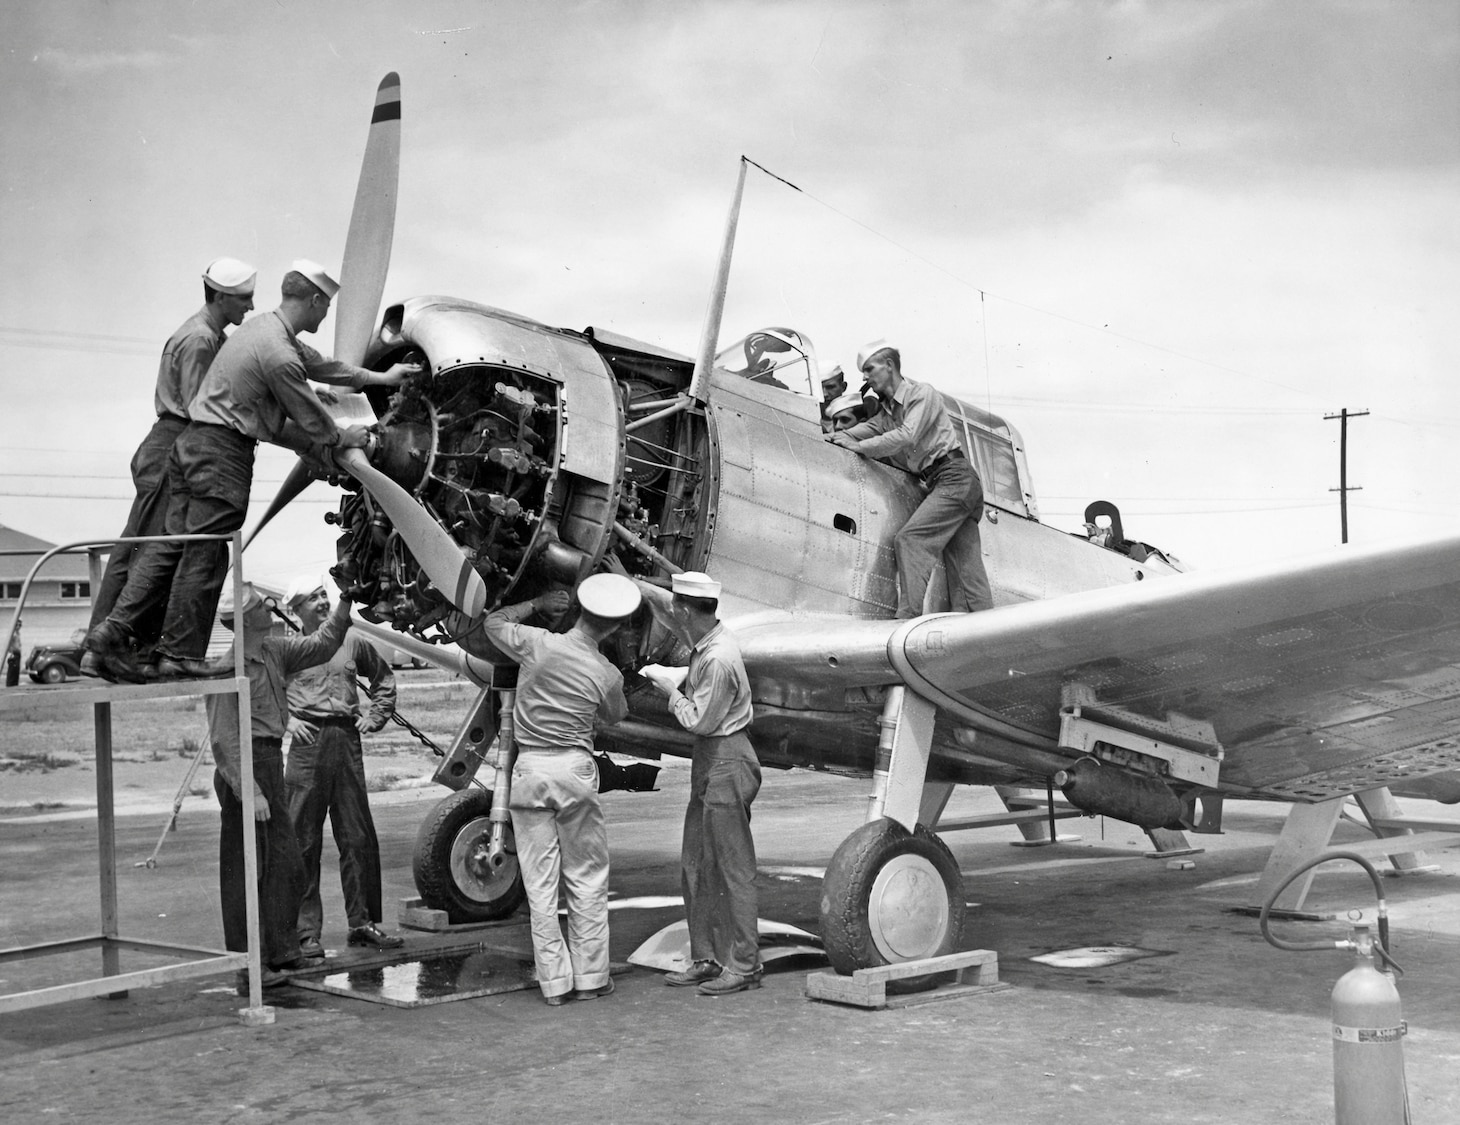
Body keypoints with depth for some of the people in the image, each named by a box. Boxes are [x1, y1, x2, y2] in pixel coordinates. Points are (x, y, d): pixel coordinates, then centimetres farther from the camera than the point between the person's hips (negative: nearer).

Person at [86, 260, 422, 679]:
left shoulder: (263, 327, 15)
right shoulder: (278, 355, -17)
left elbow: (318, 362, 26)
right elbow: (310, 418, -8)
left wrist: (379, 377, 32)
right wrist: (343, 438, 12)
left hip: (193, 440, 10)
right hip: (223, 453, -10)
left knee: (173, 542, 11)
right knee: (205, 553, -3)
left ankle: (114, 628, 8)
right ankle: (179, 653, 3)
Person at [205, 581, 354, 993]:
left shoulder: (274, 652, 9)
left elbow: (321, 644, 22)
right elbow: (224, 736, -19)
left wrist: (345, 604, 10)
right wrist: (249, 790, -23)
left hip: (272, 762, 9)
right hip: (245, 768, -9)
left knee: (286, 864, 14)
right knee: (246, 871, -3)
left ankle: (283, 951, 24)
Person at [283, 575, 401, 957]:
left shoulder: (353, 642, 11)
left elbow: (384, 677, 26)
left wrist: (375, 716, 14)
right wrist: (285, 719, -6)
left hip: (347, 740, 4)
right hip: (308, 742, -3)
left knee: (358, 837, 6)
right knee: (304, 840, -2)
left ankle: (362, 922, 15)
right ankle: (305, 931, 3)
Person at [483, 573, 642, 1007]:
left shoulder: (538, 644, -7)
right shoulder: (607, 674, -4)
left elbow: (494, 621, 12)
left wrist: (537, 604, 21)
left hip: (529, 770, 1)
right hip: (575, 769, -1)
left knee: (540, 882, 5)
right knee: (586, 880, 11)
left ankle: (555, 981, 7)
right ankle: (590, 977, 14)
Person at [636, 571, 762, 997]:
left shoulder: (718, 659, -22)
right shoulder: (704, 637, 6)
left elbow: (699, 721, -17)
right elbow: (663, 604, 24)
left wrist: (669, 688, -6)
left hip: (727, 762, -10)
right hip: (709, 760, 10)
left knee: (732, 867, -4)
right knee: (695, 865, 13)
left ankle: (743, 965, 2)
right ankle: (706, 959, 20)